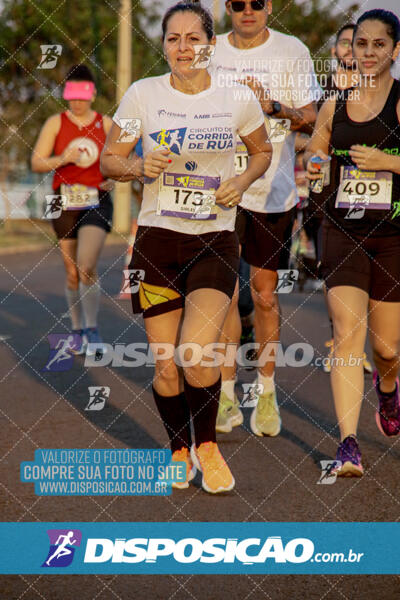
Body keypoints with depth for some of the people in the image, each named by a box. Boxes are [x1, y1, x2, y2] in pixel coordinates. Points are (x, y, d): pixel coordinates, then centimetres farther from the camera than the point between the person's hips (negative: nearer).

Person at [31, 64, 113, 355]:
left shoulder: (106, 124, 5)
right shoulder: (55, 123, 3)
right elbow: (36, 162, -1)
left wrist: (113, 177, -5)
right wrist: (63, 159, -18)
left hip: (97, 201, -1)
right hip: (65, 202, 1)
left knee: (87, 267, -18)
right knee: (72, 272, 8)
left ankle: (92, 329, -8)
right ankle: (78, 330, 23)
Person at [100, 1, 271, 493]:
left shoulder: (238, 98, 0)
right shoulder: (142, 94, -1)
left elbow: (262, 151, 18)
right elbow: (108, 160, 7)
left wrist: (241, 182, -2)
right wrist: (139, 167, -14)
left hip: (215, 240, -1)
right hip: (157, 239, 1)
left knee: (197, 353, -18)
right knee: (165, 364, 2)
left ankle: (207, 447, 9)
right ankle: (179, 449, 28)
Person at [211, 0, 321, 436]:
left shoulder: (292, 52, 0)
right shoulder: (210, 52, 6)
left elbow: (310, 120, -1)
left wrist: (272, 107, -18)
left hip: (272, 189, -1)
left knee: (265, 293, 4)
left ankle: (266, 392, 18)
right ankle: (226, 396, 6)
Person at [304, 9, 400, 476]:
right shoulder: (334, 106, 8)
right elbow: (313, 157, 21)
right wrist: (311, 166, 0)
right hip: (343, 231, 2)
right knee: (347, 333, -13)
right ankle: (348, 444, -15)